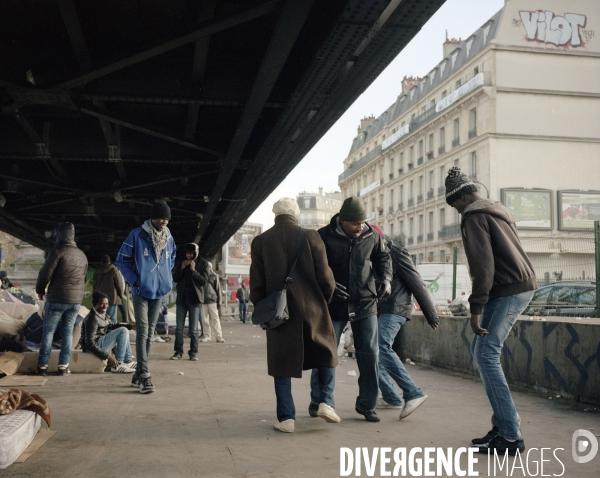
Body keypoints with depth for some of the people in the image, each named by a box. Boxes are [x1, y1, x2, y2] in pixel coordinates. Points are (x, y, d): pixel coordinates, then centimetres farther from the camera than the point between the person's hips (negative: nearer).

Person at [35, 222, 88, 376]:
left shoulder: (58, 251, -8)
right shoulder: (82, 255, 13)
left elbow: (45, 273, -8)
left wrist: (40, 290, 8)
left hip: (57, 298, -5)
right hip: (76, 299, 5)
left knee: (48, 331, 3)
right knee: (68, 332, 8)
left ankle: (43, 365, 3)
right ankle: (63, 366, 4)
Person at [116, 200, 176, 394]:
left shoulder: (169, 238, 6)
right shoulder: (137, 235, -10)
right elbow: (122, 260, -5)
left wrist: (167, 278, 9)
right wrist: (135, 280, -11)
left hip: (159, 292, 5)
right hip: (141, 291, -5)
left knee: (150, 333, 9)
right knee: (143, 332, -11)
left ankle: (138, 373, 19)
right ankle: (144, 375, -11)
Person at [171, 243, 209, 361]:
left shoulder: (203, 264, 1)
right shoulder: (181, 263, 11)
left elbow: (203, 281, -6)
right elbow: (175, 279, 6)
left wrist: (193, 270, -16)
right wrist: (181, 268, -8)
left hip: (194, 299, -3)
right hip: (181, 298, 3)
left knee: (193, 329, -2)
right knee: (179, 328, 3)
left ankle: (194, 352, 3)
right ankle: (178, 351, 7)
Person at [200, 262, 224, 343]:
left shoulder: (214, 276, 5)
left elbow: (218, 289, 3)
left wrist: (219, 302, -2)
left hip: (212, 300, -3)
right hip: (203, 301, 3)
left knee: (215, 318, -6)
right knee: (205, 320, 6)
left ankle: (219, 336, -8)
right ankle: (207, 336, 13)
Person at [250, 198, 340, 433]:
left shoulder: (261, 241, 0)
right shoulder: (310, 237, -4)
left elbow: (256, 284, 1)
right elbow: (326, 279, -5)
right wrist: (323, 301, 12)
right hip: (312, 310, -1)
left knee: (282, 364, 10)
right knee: (327, 355, 20)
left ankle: (286, 418, 9)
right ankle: (325, 402, 7)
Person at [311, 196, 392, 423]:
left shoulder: (371, 236, -3)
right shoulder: (324, 237, -12)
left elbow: (383, 258, 13)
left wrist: (386, 279, -5)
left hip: (365, 304, 3)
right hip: (333, 305, -2)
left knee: (370, 355, 3)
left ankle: (367, 404, 18)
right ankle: (318, 401, 25)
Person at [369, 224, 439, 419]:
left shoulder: (397, 253, -7)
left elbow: (417, 284, -9)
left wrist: (431, 314, -10)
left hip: (394, 309, -9)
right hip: (378, 310, 9)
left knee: (381, 347, -26)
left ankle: (414, 393, -26)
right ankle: (391, 398, 12)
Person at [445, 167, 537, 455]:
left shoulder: (474, 217, -9)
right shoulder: (498, 211, 21)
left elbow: (482, 264, -18)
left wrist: (476, 308, -19)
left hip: (507, 290, -10)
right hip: (523, 285, 10)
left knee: (486, 355, -10)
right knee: (480, 351, 13)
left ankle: (510, 436, -10)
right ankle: (503, 423, 16)